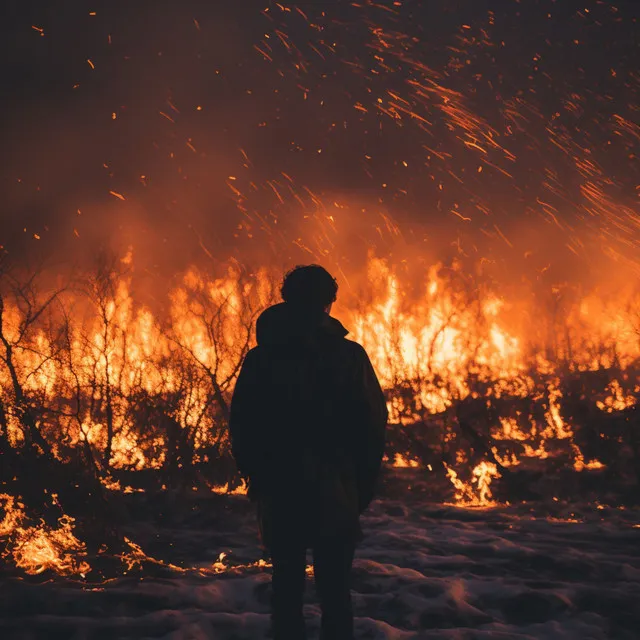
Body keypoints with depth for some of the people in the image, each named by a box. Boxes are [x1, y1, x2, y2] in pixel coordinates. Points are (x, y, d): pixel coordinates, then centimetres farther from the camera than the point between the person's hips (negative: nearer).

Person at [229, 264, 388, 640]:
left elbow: (242, 429, 1)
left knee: (287, 588, 9)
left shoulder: (261, 358, 1)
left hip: (279, 493, 1)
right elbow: (373, 426, -5)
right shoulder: (350, 356, -4)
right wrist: (363, 488, 4)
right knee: (335, 591, 5)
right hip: (335, 495, -1)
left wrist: (257, 481, 13)